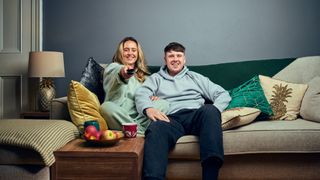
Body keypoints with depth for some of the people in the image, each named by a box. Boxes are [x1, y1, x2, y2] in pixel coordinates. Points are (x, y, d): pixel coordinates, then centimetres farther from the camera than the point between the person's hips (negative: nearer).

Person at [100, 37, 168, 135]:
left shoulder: (142, 75, 30)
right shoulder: (113, 67, 13)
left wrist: (152, 98, 1)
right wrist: (122, 73, -38)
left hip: (138, 117, 3)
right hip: (117, 116, -3)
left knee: (163, 104, -20)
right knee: (106, 107, -35)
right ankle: (142, 132, -35)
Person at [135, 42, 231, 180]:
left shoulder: (195, 77, 30)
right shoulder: (155, 78, 28)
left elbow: (223, 94, 21)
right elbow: (141, 94, 5)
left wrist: (214, 110, -3)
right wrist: (148, 108, -20)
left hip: (196, 115, 1)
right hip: (171, 119, -1)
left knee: (209, 110, -34)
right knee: (156, 129, -37)